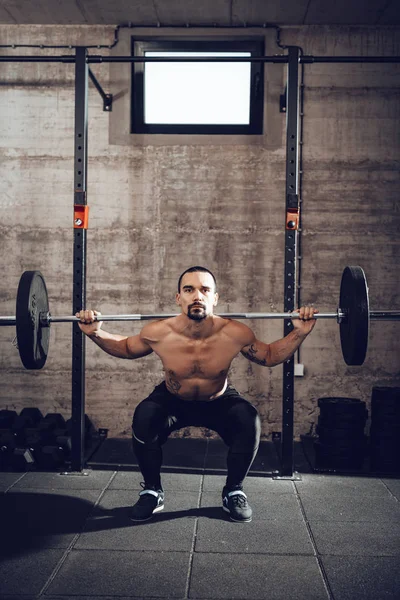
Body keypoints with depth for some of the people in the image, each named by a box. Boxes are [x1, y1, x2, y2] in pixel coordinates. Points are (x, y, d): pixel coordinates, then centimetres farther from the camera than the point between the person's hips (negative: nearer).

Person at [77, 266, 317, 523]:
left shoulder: (235, 334, -29)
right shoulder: (158, 333, -28)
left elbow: (269, 356, -10)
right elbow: (125, 348, -5)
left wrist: (300, 333, -24)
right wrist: (95, 333, -21)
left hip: (220, 402, 0)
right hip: (171, 400, 0)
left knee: (249, 422, -29)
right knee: (143, 419, -30)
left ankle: (234, 492, -2)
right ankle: (152, 491, -3)